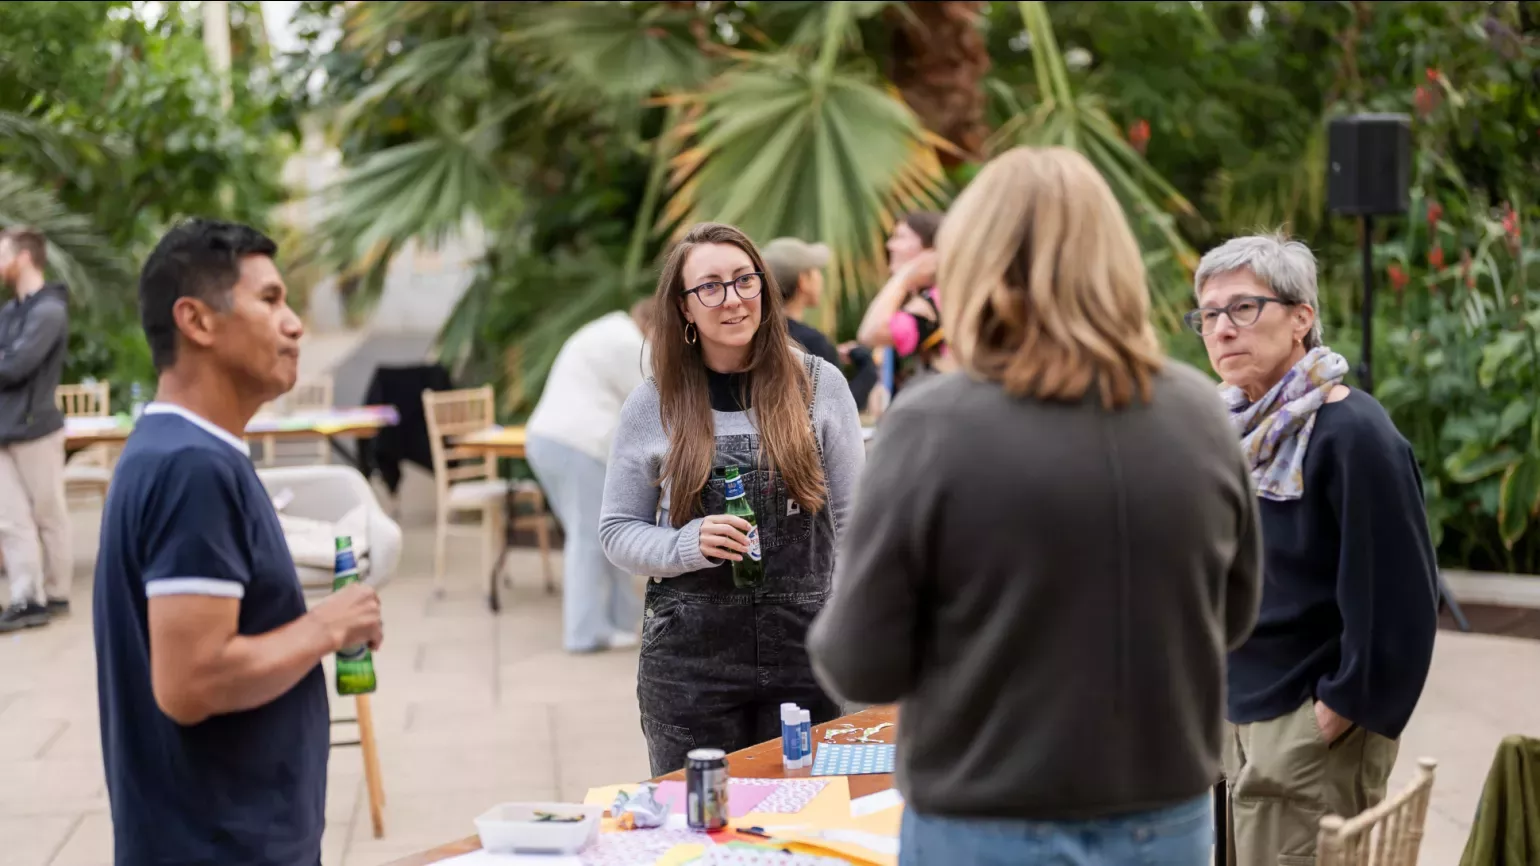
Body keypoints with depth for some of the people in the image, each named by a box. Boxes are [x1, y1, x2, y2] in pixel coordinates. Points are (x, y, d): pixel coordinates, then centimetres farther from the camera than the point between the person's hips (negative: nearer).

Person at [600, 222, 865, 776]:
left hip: (803, 647, 0)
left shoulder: (818, 384, 2)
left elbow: (853, 521, 4)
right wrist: (689, 545, -13)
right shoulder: (653, 404, 2)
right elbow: (617, 532, 6)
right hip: (690, 653, 0)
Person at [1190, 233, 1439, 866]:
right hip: (1245, 717, 8)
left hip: (1314, 727, -8)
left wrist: (1346, 704, -15)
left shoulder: (1353, 434, -18)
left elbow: (1398, 593, -19)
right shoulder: (1240, 427, 7)